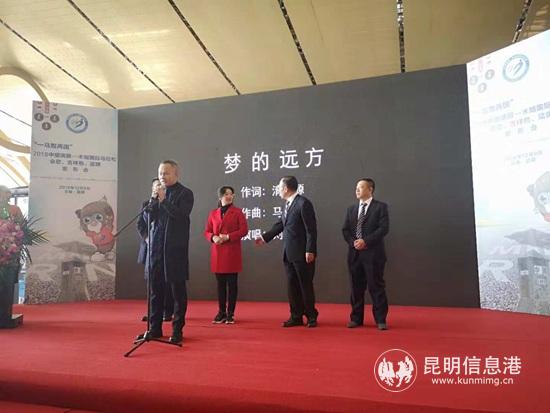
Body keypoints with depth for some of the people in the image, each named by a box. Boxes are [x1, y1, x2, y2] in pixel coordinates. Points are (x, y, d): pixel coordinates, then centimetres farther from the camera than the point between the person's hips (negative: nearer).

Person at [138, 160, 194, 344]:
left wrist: (163, 200, -14)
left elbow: (181, 215, -15)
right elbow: (148, 218, 9)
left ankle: (177, 330, 12)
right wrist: (153, 199, -5)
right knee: (155, 289, 10)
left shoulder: (185, 193, -1)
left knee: (178, 289, 2)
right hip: (156, 246, 5)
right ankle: (155, 328, 22)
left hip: (175, 248, -5)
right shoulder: (157, 193, 13)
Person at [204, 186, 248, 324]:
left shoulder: (237, 212, 2)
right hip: (217, 253, 3)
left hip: (232, 252, -3)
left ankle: (230, 313, 9)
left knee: (232, 283, 1)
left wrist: (228, 237, -16)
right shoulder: (213, 213, 11)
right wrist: (213, 237, -10)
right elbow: (207, 231, 12)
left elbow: (244, 230, -5)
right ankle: (221, 312, 18)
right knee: (220, 284, 8)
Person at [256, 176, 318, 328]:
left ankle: (311, 317, 17)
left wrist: (310, 250, -18)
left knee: (306, 285, 3)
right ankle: (296, 317, 22)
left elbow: (311, 229, -15)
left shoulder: (303, 203, -12)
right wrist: (265, 237, 27)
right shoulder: (288, 204, 11)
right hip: (289, 253, 8)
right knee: (292, 286, 11)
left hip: (302, 254, -8)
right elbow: (280, 224, 22)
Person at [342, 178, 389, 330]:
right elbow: (345, 230, 10)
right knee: (356, 287, 9)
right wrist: (353, 242, -8)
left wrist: (366, 241, -16)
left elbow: (383, 228, -10)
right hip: (354, 253, 5)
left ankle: (380, 320, 10)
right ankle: (356, 318, 19)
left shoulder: (380, 207, 0)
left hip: (373, 254, -4)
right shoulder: (351, 209, 15)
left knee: (376, 286, 0)